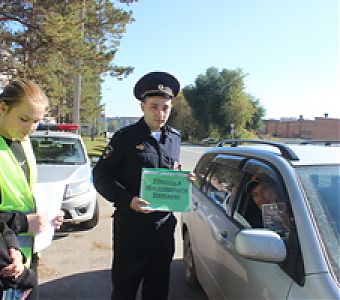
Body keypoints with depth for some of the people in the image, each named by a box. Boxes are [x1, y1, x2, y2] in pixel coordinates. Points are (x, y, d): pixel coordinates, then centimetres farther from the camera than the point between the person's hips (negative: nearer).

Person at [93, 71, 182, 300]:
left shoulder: (175, 138, 8)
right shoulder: (125, 137, -8)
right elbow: (101, 177, -9)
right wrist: (128, 200, -22)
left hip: (165, 223, 5)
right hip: (131, 224, -4)